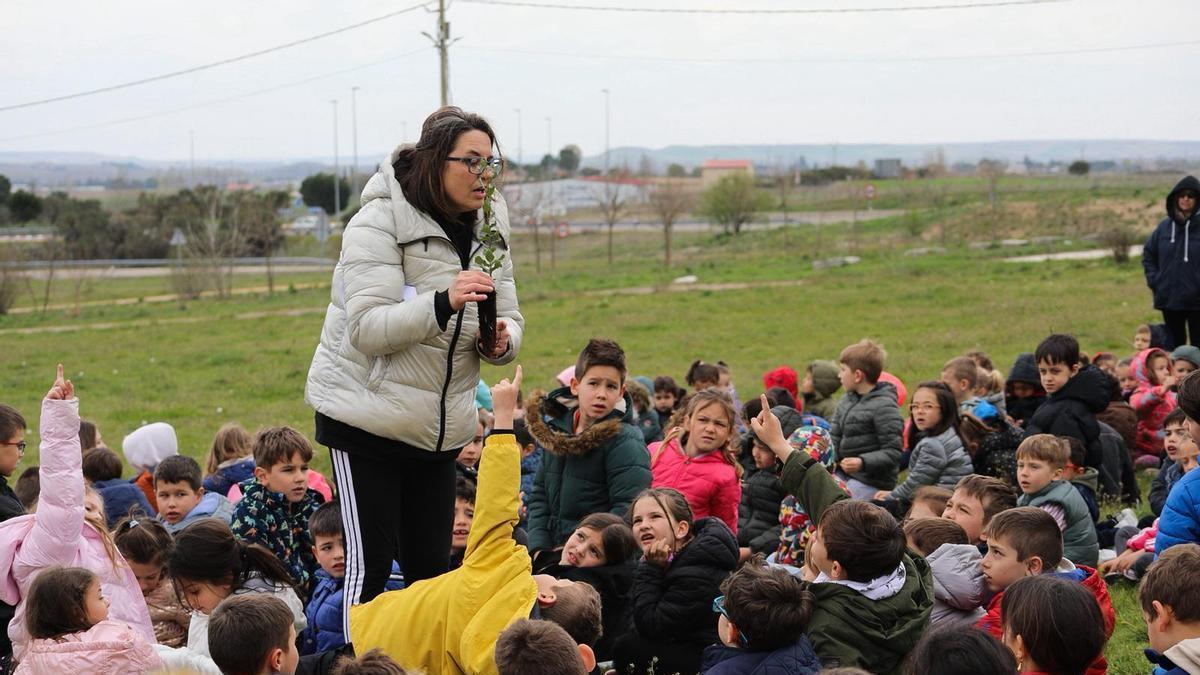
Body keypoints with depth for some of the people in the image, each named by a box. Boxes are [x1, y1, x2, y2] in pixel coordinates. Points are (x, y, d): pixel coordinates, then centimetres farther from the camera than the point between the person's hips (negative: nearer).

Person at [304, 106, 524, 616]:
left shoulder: (487, 231, 7)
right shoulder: (379, 223, -13)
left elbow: (510, 323, 10)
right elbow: (368, 329, -23)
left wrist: (502, 340, -15)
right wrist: (443, 303, -37)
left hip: (439, 429, 6)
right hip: (367, 416, -6)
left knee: (431, 566, 9)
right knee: (372, 562, -7)